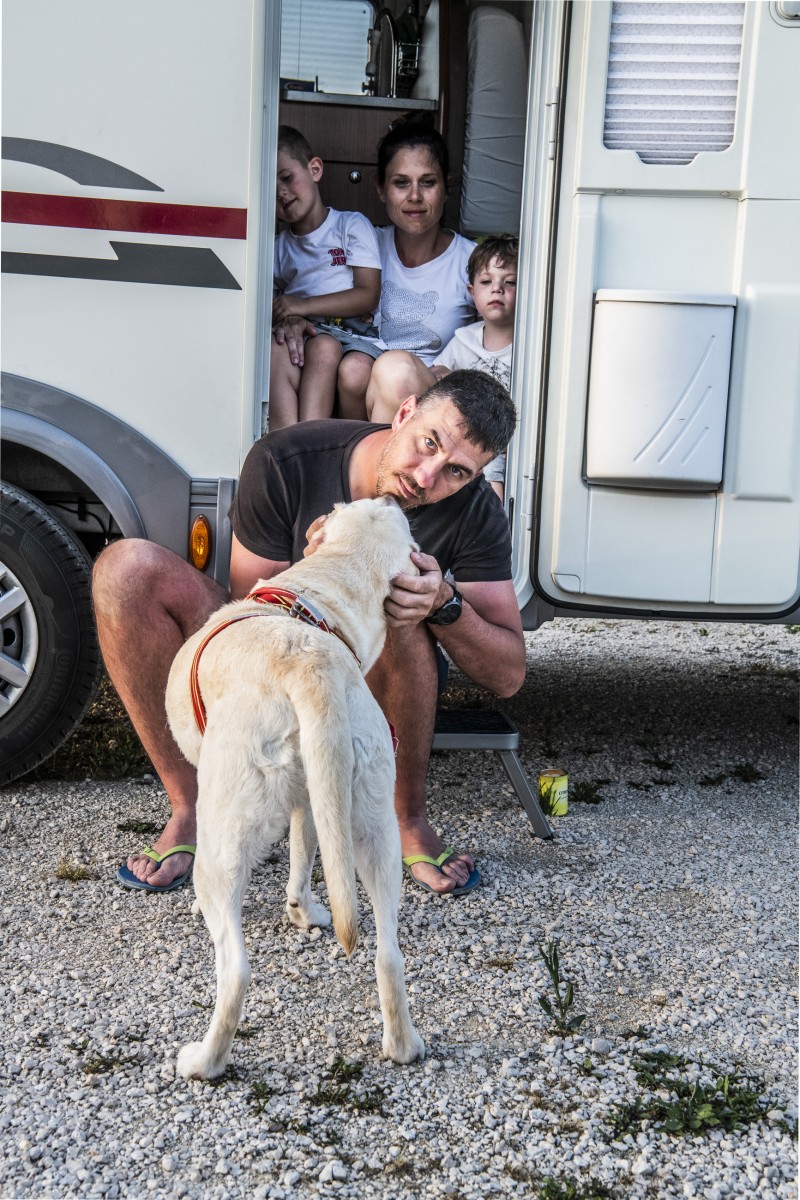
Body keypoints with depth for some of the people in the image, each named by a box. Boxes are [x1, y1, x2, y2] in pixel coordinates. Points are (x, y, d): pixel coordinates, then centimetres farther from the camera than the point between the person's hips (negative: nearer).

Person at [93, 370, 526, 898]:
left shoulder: (475, 511, -18)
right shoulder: (283, 463, -21)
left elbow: (509, 674, -16)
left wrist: (445, 603, -36)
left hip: (376, 683, -1)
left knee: (402, 608, -38)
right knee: (127, 565, -22)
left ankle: (411, 820, -16)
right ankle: (189, 810, -18)